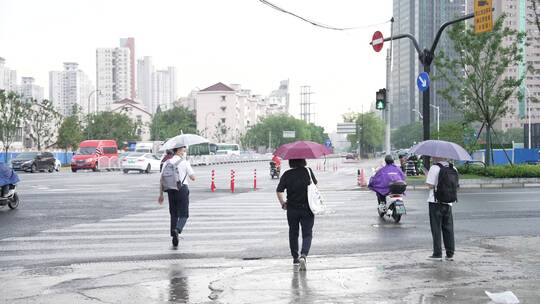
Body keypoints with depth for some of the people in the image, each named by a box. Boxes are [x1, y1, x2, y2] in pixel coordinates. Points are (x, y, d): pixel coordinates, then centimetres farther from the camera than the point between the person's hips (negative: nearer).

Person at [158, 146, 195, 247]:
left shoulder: (167, 163, 7)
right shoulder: (185, 162, -3)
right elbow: (193, 178, -3)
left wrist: (161, 194, 10)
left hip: (171, 190, 4)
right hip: (182, 189, -4)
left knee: (173, 214, 14)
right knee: (183, 215, 2)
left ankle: (174, 237, 11)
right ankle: (177, 230, -25)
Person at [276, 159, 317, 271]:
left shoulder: (287, 174, -8)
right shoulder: (308, 171, -7)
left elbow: (279, 191, -10)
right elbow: (315, 184, 9)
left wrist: (283, 203, 3)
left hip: (292, 209, 1)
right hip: (307, 208, -1)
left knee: (293, 233, 18)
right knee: (307, 234, 3)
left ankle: (295, 258, 26)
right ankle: (303, 255, -19)